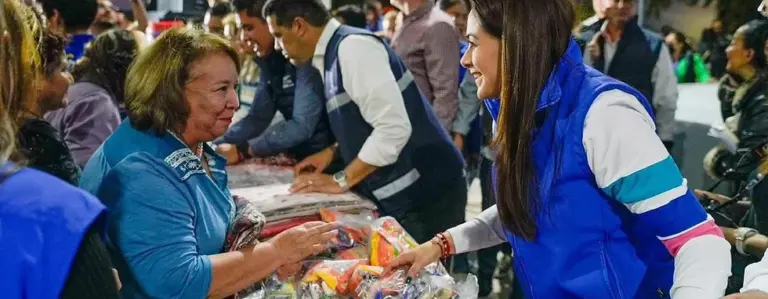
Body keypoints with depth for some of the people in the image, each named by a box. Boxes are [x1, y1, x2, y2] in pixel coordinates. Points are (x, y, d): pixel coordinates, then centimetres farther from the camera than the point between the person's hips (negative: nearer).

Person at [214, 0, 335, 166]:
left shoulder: (305, 56, -18)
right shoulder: (269, 62, 6)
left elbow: (302, 126, -24)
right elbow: (257, 118, 9)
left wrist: (242, 150, -22)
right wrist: (215, 146, -3)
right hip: (300, 159, 7)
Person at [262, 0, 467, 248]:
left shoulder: (352, 47, -17)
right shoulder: (334, 53, 11)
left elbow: (394, 127, -24)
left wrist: (341, 181, -16)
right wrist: (331, 153, 10)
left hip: (424, 192, -9)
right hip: (401, 195, 9)